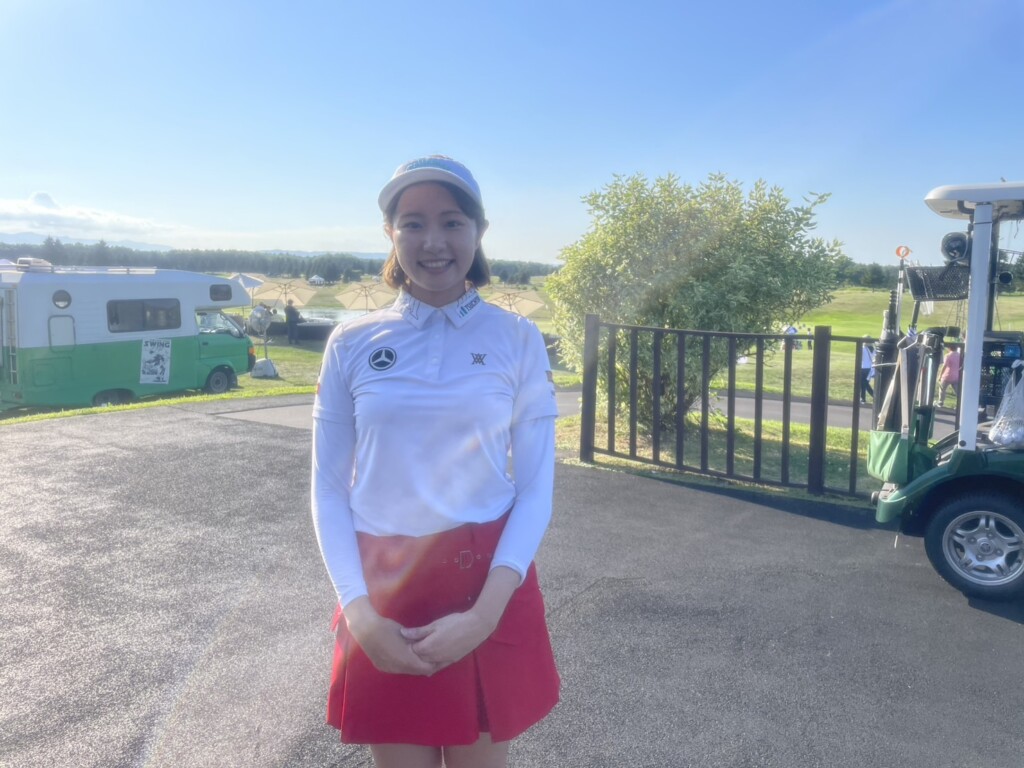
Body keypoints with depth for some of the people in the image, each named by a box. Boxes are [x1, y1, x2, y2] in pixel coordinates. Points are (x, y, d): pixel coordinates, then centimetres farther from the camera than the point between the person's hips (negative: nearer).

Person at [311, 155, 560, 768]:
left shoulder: (518, 340, -3)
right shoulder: (353, 343, -1)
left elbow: (537, 486, -4)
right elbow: (329, 488, 1)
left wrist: (486, 612, -13)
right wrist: (358, 610, -10)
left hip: (489, 588, 0)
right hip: (384, 592, 1)